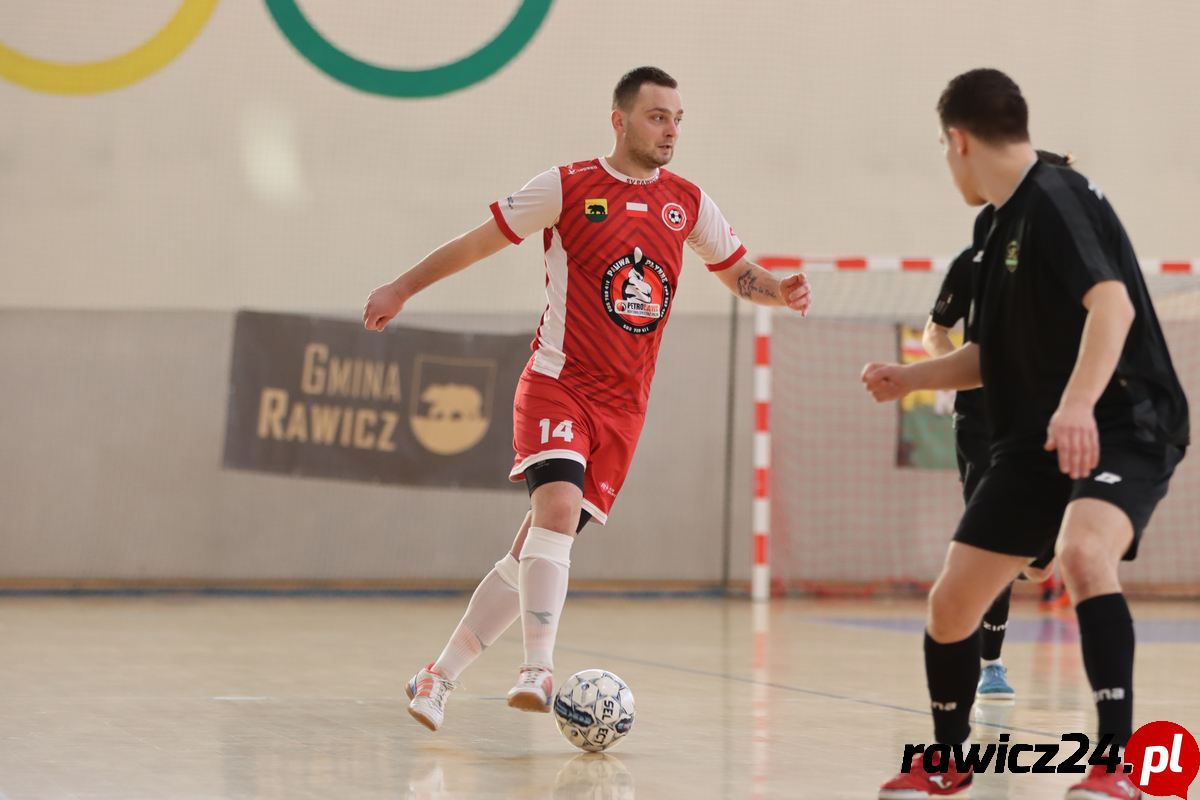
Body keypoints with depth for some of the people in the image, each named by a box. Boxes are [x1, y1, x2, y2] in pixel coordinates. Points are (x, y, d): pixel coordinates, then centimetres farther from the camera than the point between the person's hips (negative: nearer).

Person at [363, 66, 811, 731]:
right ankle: (538, 672, -33)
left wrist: (780, 292, 0)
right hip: (557, 383, -4)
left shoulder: (688, 203, 10)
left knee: (536, 549, 3)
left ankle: (441, 675, 14)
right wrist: (402, 288, 8)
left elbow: (738, 273, 21)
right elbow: (478, 242, 6)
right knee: (558, 504, -29)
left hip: (622, 404, 4)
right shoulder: (567, 188, -2)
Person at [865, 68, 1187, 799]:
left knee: (1082, 552, -37)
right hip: (1037, 441, 9)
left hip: (1125, 426, -9)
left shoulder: (1055, 199, -15)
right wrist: (911, 378, 21)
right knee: (951, 604, 7)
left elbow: (1112, 303, -31)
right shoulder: (998, 224, 13)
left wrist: (1079, 403, -44)